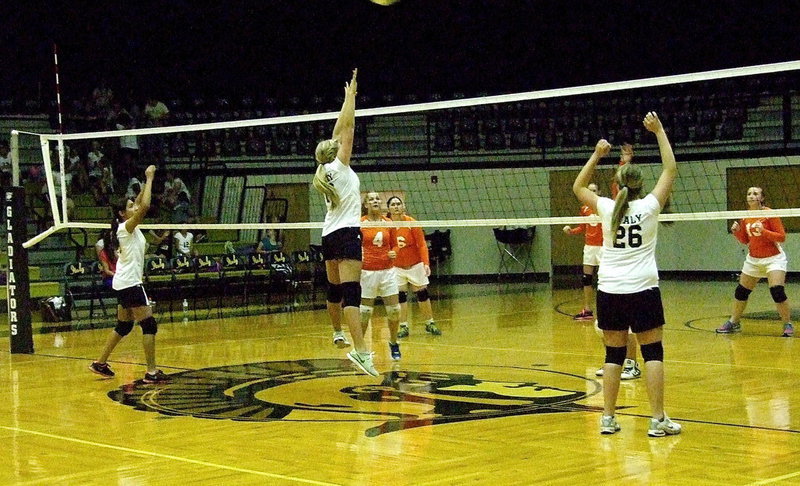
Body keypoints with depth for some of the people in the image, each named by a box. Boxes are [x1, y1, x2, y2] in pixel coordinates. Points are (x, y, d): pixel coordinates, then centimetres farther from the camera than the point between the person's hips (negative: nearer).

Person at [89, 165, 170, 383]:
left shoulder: (128, 227, 11)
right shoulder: (126, 227, -13)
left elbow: (141, 204, 22)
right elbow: (145, 206, -25)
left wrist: (148, 181, 12)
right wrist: (149, 178, -17)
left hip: (124, 283, 10)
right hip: (130, 283, -10)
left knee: (124, 326, 17)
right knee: (149, 325, -9)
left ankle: (100, 363, 24)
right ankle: (151, 372, -11)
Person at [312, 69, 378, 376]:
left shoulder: (325, 169, 11)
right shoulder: (338, 166, -6)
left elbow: (337, 134, 20)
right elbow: (348, 128, -9)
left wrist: (348, 98, 25)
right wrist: (351, 96, -1)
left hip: (329, 235, 8)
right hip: (346, 233, -8)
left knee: (335, 288, 23)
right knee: (351, 291, -18)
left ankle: (338, 334, 41)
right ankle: (360, 350, -27)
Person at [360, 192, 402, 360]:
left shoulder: (389, 223, 7)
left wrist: (393, 253, -5)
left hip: (388, 270, 3)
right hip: (367, 271, -3)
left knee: (394, 310, 2)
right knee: (364, 312, -1)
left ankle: (393, 343, 22)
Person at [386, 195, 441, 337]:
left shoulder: (412, 223, -11)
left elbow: (422, 245, -11)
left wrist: (426, 263, -19)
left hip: (415, 265, -1)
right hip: (396, 267, 1)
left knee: (422, 294, 5)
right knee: (401, 296, -1)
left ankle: (430, 324, 17)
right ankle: (403, 327, 9)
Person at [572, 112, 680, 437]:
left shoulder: (607, 209, 1)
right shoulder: (649, 206, -4)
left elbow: (578, 187, 17)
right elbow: (670, 170, 4)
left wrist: (597, 155, 16)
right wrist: (659, 131, 7)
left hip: (609, 292, 2)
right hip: (643, 290, -2)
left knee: (614, 354, 9)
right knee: (653, 353, 2)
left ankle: (608, 418, 8)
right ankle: (658, 420, -1)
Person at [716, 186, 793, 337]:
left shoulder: (769, 214, -14)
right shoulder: (745, 216, 3)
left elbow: (782, 237, -16)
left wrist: (763, 231, -29)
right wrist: (737, 231, -7)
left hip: (773, 258, -6)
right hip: (753, 259, 6)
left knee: (777, 291, -19)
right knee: (741, 291, 8)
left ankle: (788, 325, -4)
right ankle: (733, 322, 24)